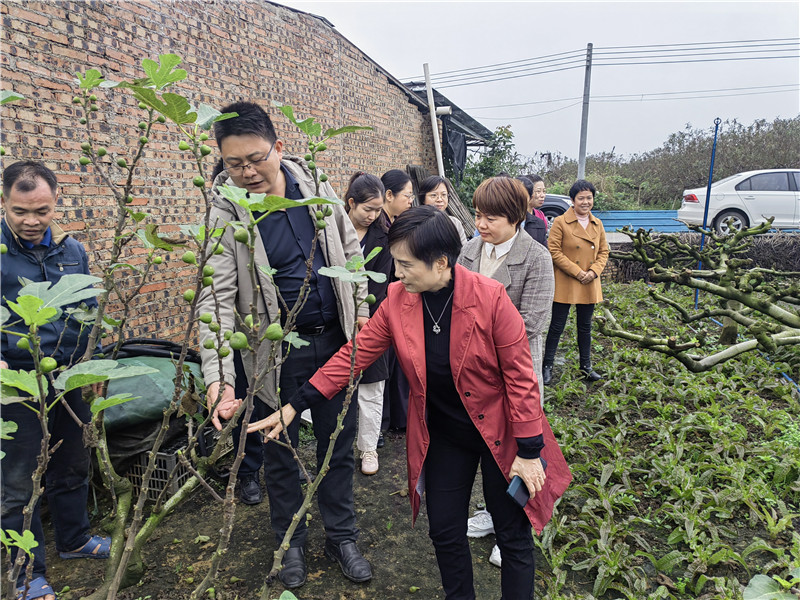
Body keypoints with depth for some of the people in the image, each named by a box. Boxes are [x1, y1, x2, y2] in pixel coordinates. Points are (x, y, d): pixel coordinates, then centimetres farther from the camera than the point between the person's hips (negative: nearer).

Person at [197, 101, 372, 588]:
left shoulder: (314, 183, -4)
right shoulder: (224, 211, -14)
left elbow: (349, 247, 9)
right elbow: (217, 295, -21)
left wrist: (360, 308, 7)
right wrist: (218, 377, -30)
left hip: (335, 340, 3)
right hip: (277, 352, -2)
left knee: (339, 445, 15)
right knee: (280, 452, 15)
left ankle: (342, 536, 38)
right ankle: (290, 541, 40)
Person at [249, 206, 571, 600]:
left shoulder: (490, 298, -23)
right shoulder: (398, 300, -10)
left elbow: (519, 376, -17)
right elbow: (353, 355, -6)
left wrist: (529, 452, -14)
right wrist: (294, 406, -8)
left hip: (498, 432, -3)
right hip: (442, 435, 4)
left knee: (513, 536, 11)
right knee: (445, 534, 15)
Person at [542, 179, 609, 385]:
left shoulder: (597, 224, 9)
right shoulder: (560, 222, -8)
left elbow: (603, 251, 14)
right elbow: (554, 252, -12)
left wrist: (594, 271, -5)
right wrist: (577, 272, -15)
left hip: (589, 285, 5)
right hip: (565, 284, -5)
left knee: (585, 326, 14)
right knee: (557, 327, 1)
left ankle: (586, 367, 27)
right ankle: (547, 367, 12)